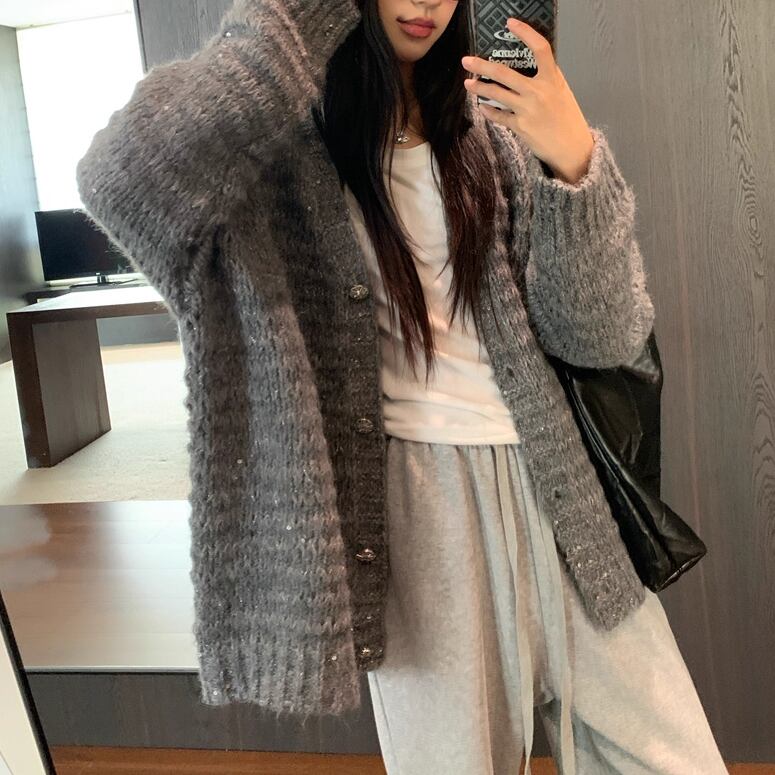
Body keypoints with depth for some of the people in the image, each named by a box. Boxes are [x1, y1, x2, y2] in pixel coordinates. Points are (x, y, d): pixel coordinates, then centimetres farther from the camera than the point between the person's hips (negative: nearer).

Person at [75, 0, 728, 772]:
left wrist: (576, 162, -19)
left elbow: (604, 336, -3)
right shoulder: (280, 147, -4)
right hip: (410, 504, -3)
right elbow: (116, 182, -27)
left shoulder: (490, 134, 5)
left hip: (552, 489, 4)